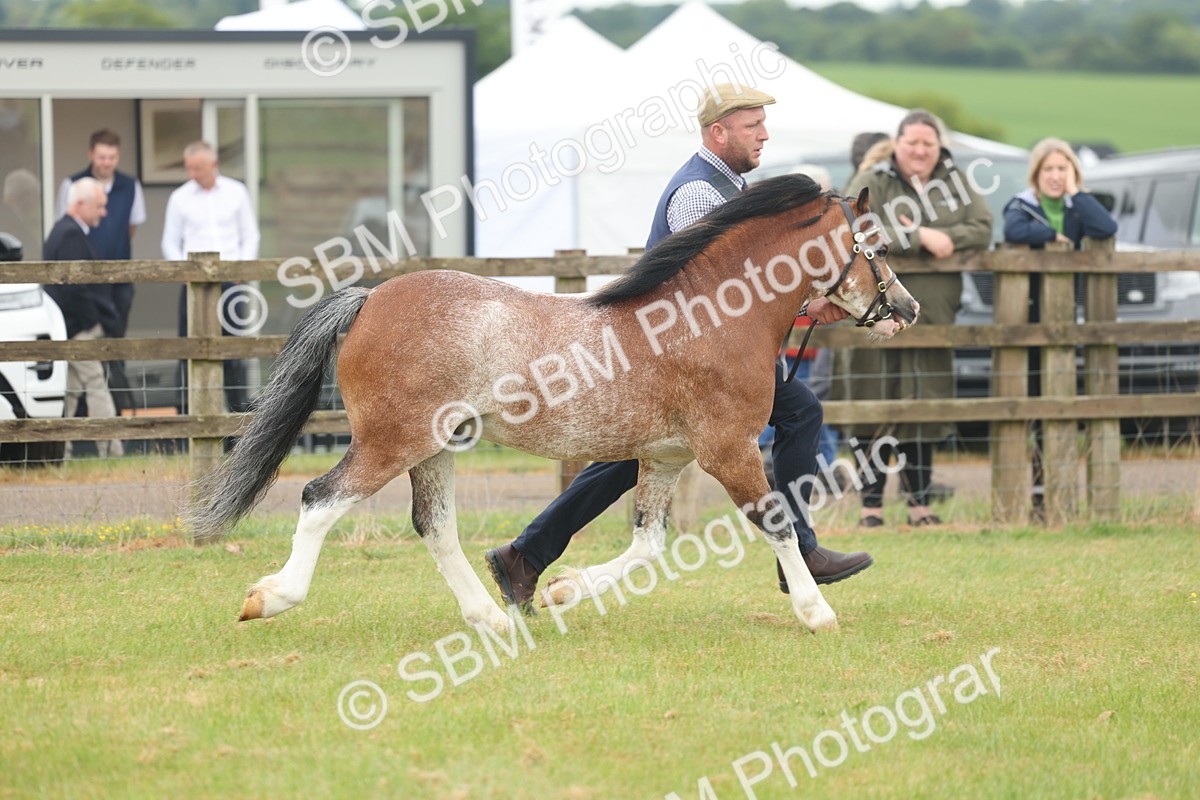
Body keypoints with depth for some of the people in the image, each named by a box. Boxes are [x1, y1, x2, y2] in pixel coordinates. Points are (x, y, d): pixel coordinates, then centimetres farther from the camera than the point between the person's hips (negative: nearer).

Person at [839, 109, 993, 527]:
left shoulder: (953, 181, 12)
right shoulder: (872, 184, -1)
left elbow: (982, 227, 4)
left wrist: (944, 238, -14)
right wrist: (919, 238, -17)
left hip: (932, 318, 4)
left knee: (924, 411, 6)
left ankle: (920, 504, 13)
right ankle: (871, 505, 2)